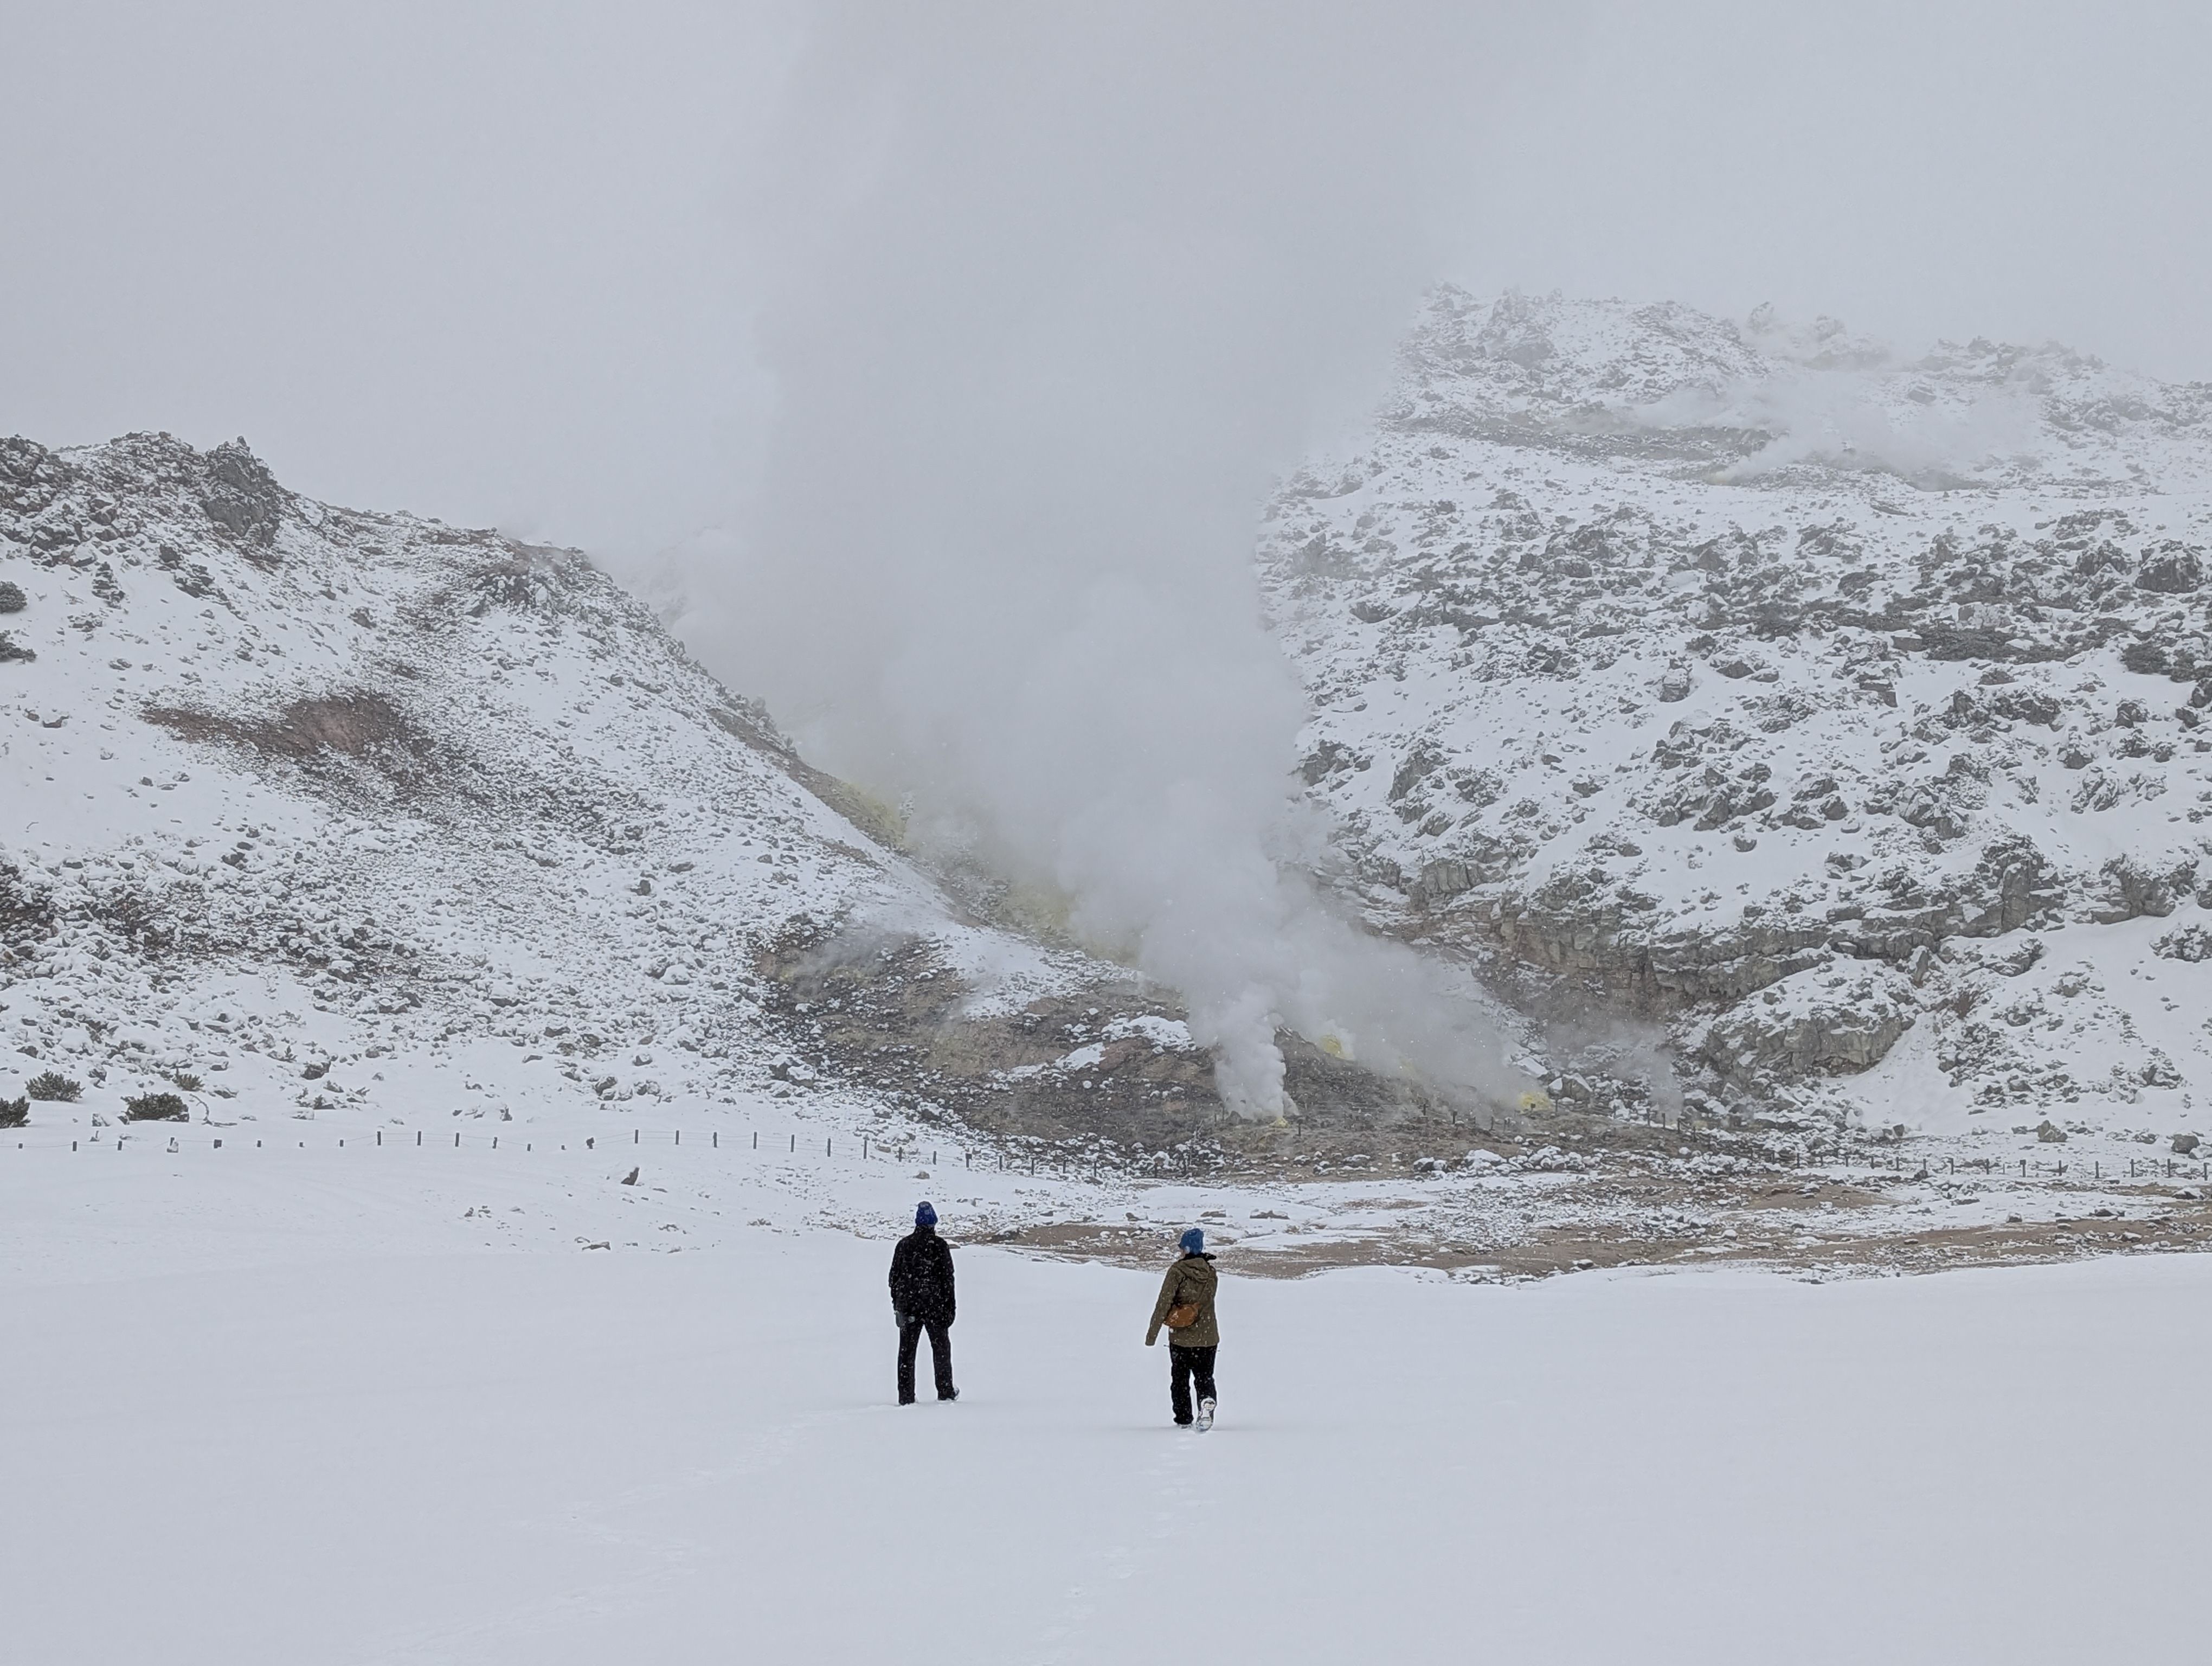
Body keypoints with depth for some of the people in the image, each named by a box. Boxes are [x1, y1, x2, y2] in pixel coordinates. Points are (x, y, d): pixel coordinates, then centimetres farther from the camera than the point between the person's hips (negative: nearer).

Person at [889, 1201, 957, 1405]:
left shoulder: (904, 1245, 4)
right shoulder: (940, 1246, -7)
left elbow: (894, 1277, 8)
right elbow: (948, 1280, -7)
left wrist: (897, 1305, 16)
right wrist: (950, 1308, -2)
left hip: (908, 1306, 2)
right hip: (935, 1306, -2)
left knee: (907, 1350, 5)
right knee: (941, 1348, 12)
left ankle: (906, 1396, 1)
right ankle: (945, 1392, 17)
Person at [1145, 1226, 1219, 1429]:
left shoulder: (1177, 1271, -12)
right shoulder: (1211, 1273, 1)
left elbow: (1164, 1303, -15)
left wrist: (1152, 1333, -11)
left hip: (1181, 1338, -3)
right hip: (1208, 1337, 3)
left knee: (1180, 1379, 13)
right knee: (1205, 1377, 11)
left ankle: (1183, 1419, 15)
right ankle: (1207, 1401, -18)